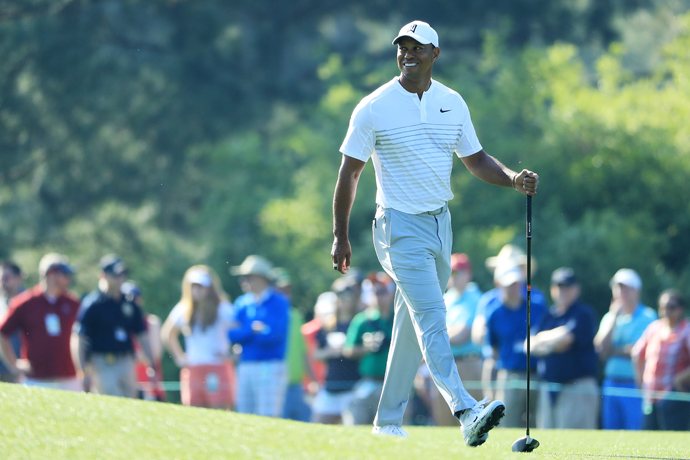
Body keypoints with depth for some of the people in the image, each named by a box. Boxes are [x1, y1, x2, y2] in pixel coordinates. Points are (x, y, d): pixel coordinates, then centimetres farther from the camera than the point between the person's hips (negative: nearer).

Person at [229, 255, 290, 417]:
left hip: (270, 369, -6)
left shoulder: (278, 302, -4)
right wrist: (253, 328, -13)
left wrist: (243, 333, -5)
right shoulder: (242, 303, 13)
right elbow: (233, 335, 3)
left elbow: (273, 335, -14)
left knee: (268, 417, -12)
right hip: (245, 367, 6)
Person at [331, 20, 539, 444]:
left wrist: (514, 179, -3)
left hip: (440, 223, 6)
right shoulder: (374, 108, -6)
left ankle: (389, 420, 19)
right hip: (400, 227, -6)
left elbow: (475, 159, 16)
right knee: (432, 318, -18)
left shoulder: (452, 103, 8)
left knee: (414, 323, 10)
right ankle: (466, 412, -31)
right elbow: (350, 172, -1)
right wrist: (340, 237, -2)